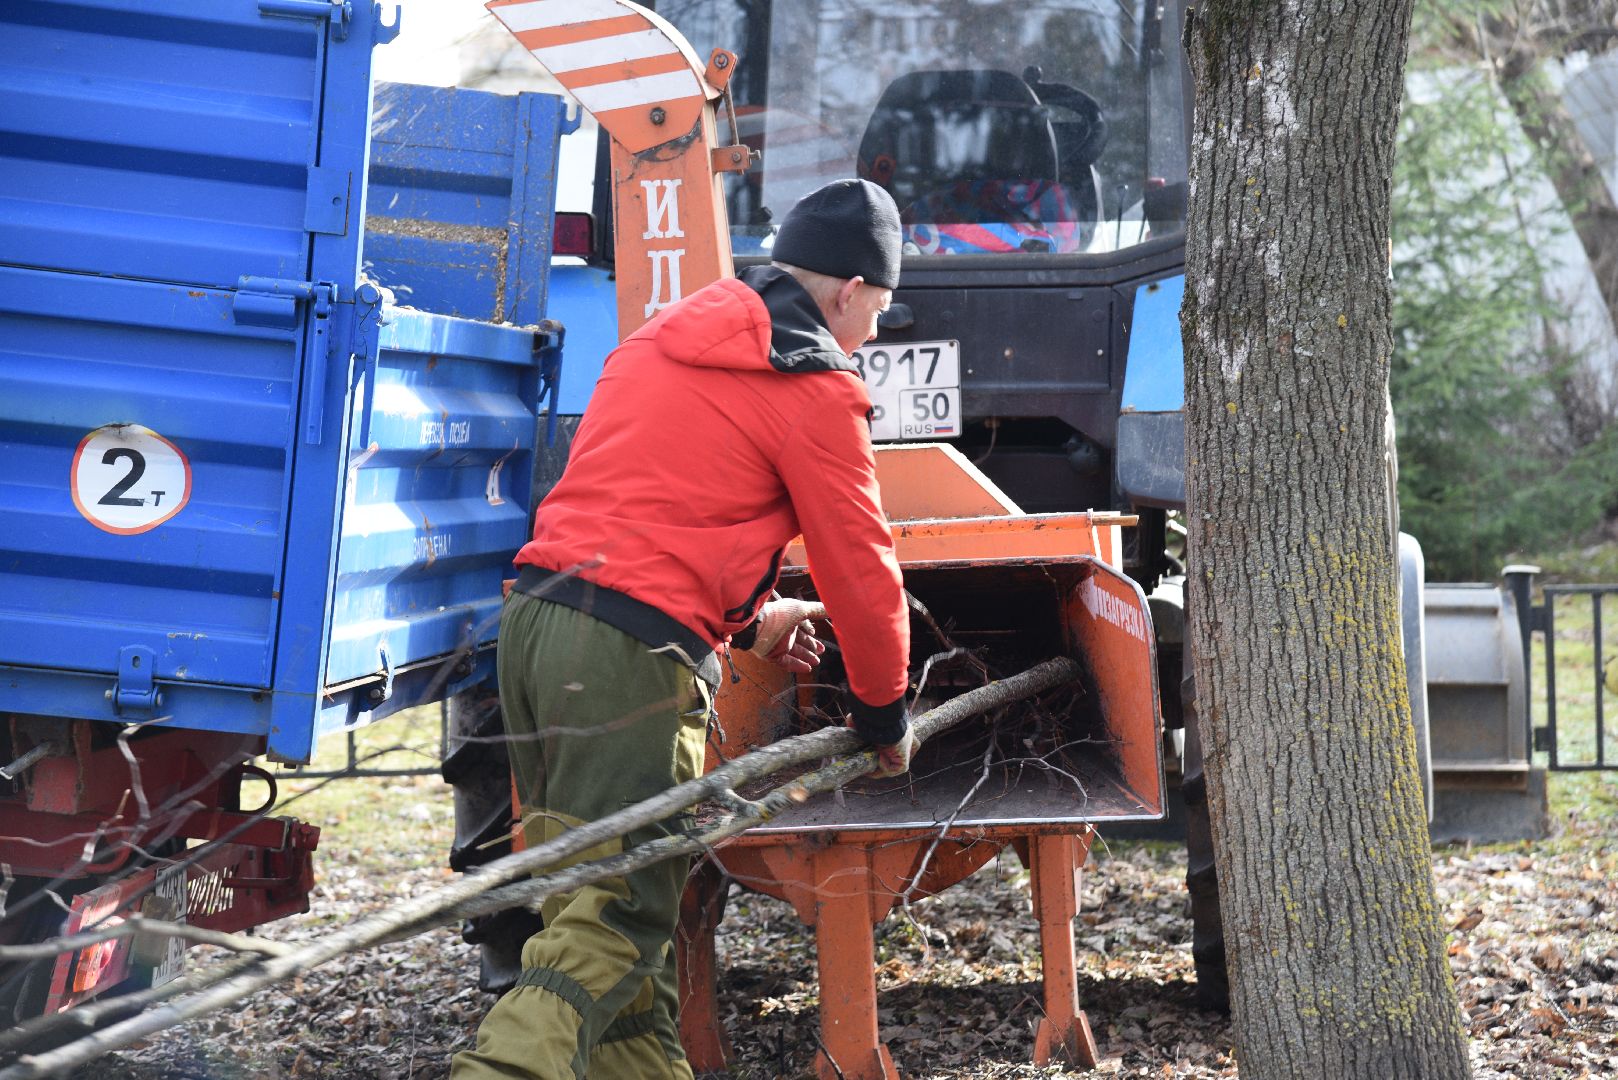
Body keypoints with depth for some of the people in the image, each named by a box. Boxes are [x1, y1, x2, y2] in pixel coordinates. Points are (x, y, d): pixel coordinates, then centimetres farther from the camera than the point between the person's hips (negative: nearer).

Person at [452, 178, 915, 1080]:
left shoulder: (662, 340, 22)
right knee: (611, 921, -9)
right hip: (636, 651, -9)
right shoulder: (816, 388, -2)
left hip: (536, 616, 9)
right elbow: (859, 566, 1)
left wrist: (748, 617, 37)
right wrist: (886, 712, 15)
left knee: (606, 895, 15)